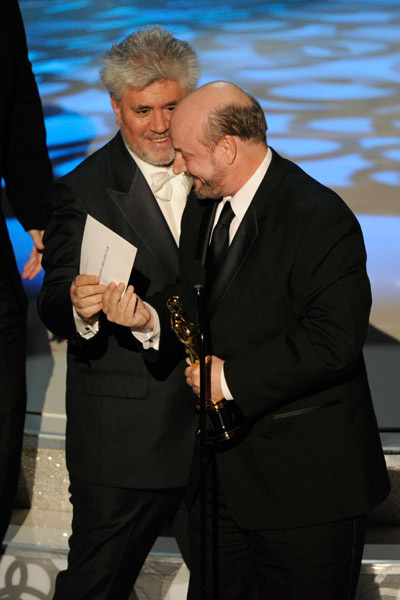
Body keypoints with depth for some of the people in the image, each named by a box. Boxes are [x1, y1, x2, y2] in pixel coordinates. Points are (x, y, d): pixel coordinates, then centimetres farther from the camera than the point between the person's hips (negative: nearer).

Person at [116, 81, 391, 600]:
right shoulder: (203, 206, 8)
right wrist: (151, 317, -7)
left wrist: (233, 378, -21)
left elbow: (333, 342, -25)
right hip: (220, 464, 8)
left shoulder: (321, 220, -19)